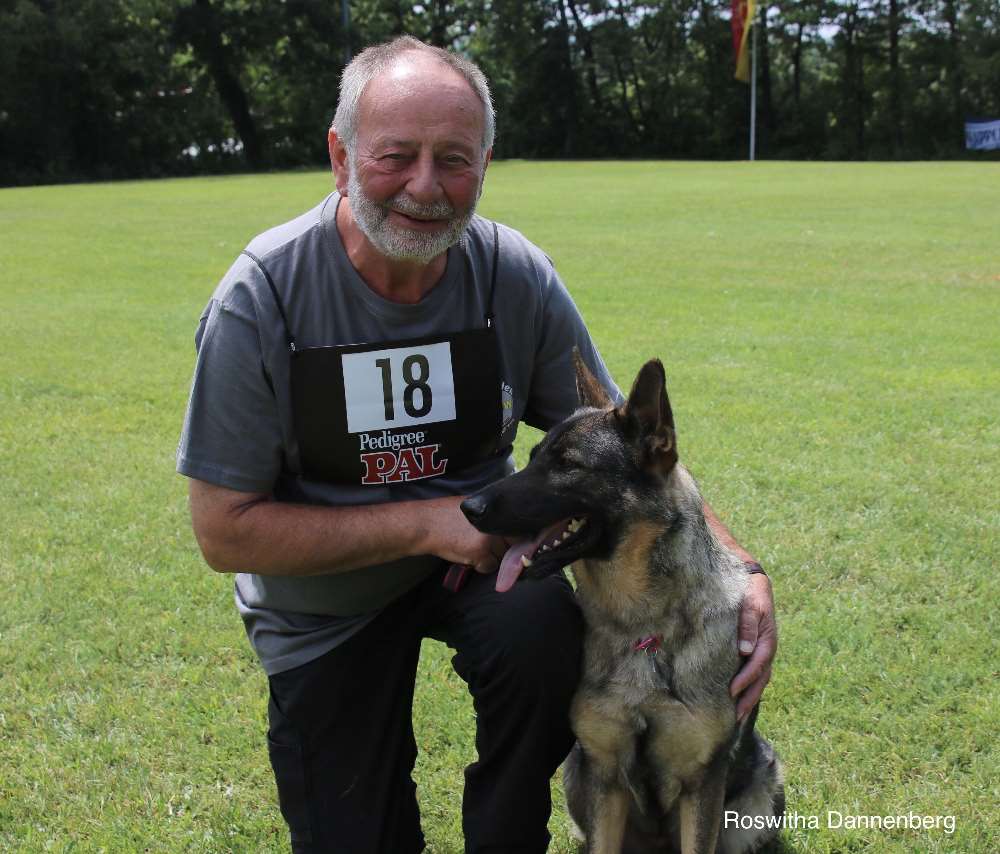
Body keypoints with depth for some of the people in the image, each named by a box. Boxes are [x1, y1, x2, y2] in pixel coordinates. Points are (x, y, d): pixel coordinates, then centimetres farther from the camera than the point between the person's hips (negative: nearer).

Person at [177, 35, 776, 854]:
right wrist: (426, 522, -26)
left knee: (547, 634, -31)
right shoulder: (263, 296, -24)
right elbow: (226, 532, -20)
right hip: (325, 606, 0)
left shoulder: (518, 277, -19)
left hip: (475, 545, 1)